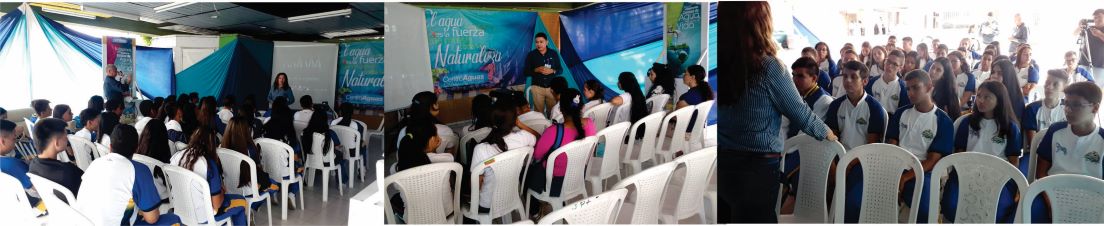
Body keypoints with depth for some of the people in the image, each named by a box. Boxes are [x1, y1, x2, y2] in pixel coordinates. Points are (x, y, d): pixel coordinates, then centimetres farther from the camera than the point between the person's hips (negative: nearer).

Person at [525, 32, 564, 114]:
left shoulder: (554, 53, 3)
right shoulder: (531, 55, 1)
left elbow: (561, 70, 8)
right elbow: (526, 72, 1)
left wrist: (552, 71, -13)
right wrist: (536, 70, -17)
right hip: (537, 88, -1)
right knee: (539, 112, -3)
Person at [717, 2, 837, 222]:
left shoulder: (720, 63, -1)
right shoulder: (767, 66, -14)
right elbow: (800, 114, -3)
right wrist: (826, 132, 14)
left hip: (721, 164, 5)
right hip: (755, 168, -5)